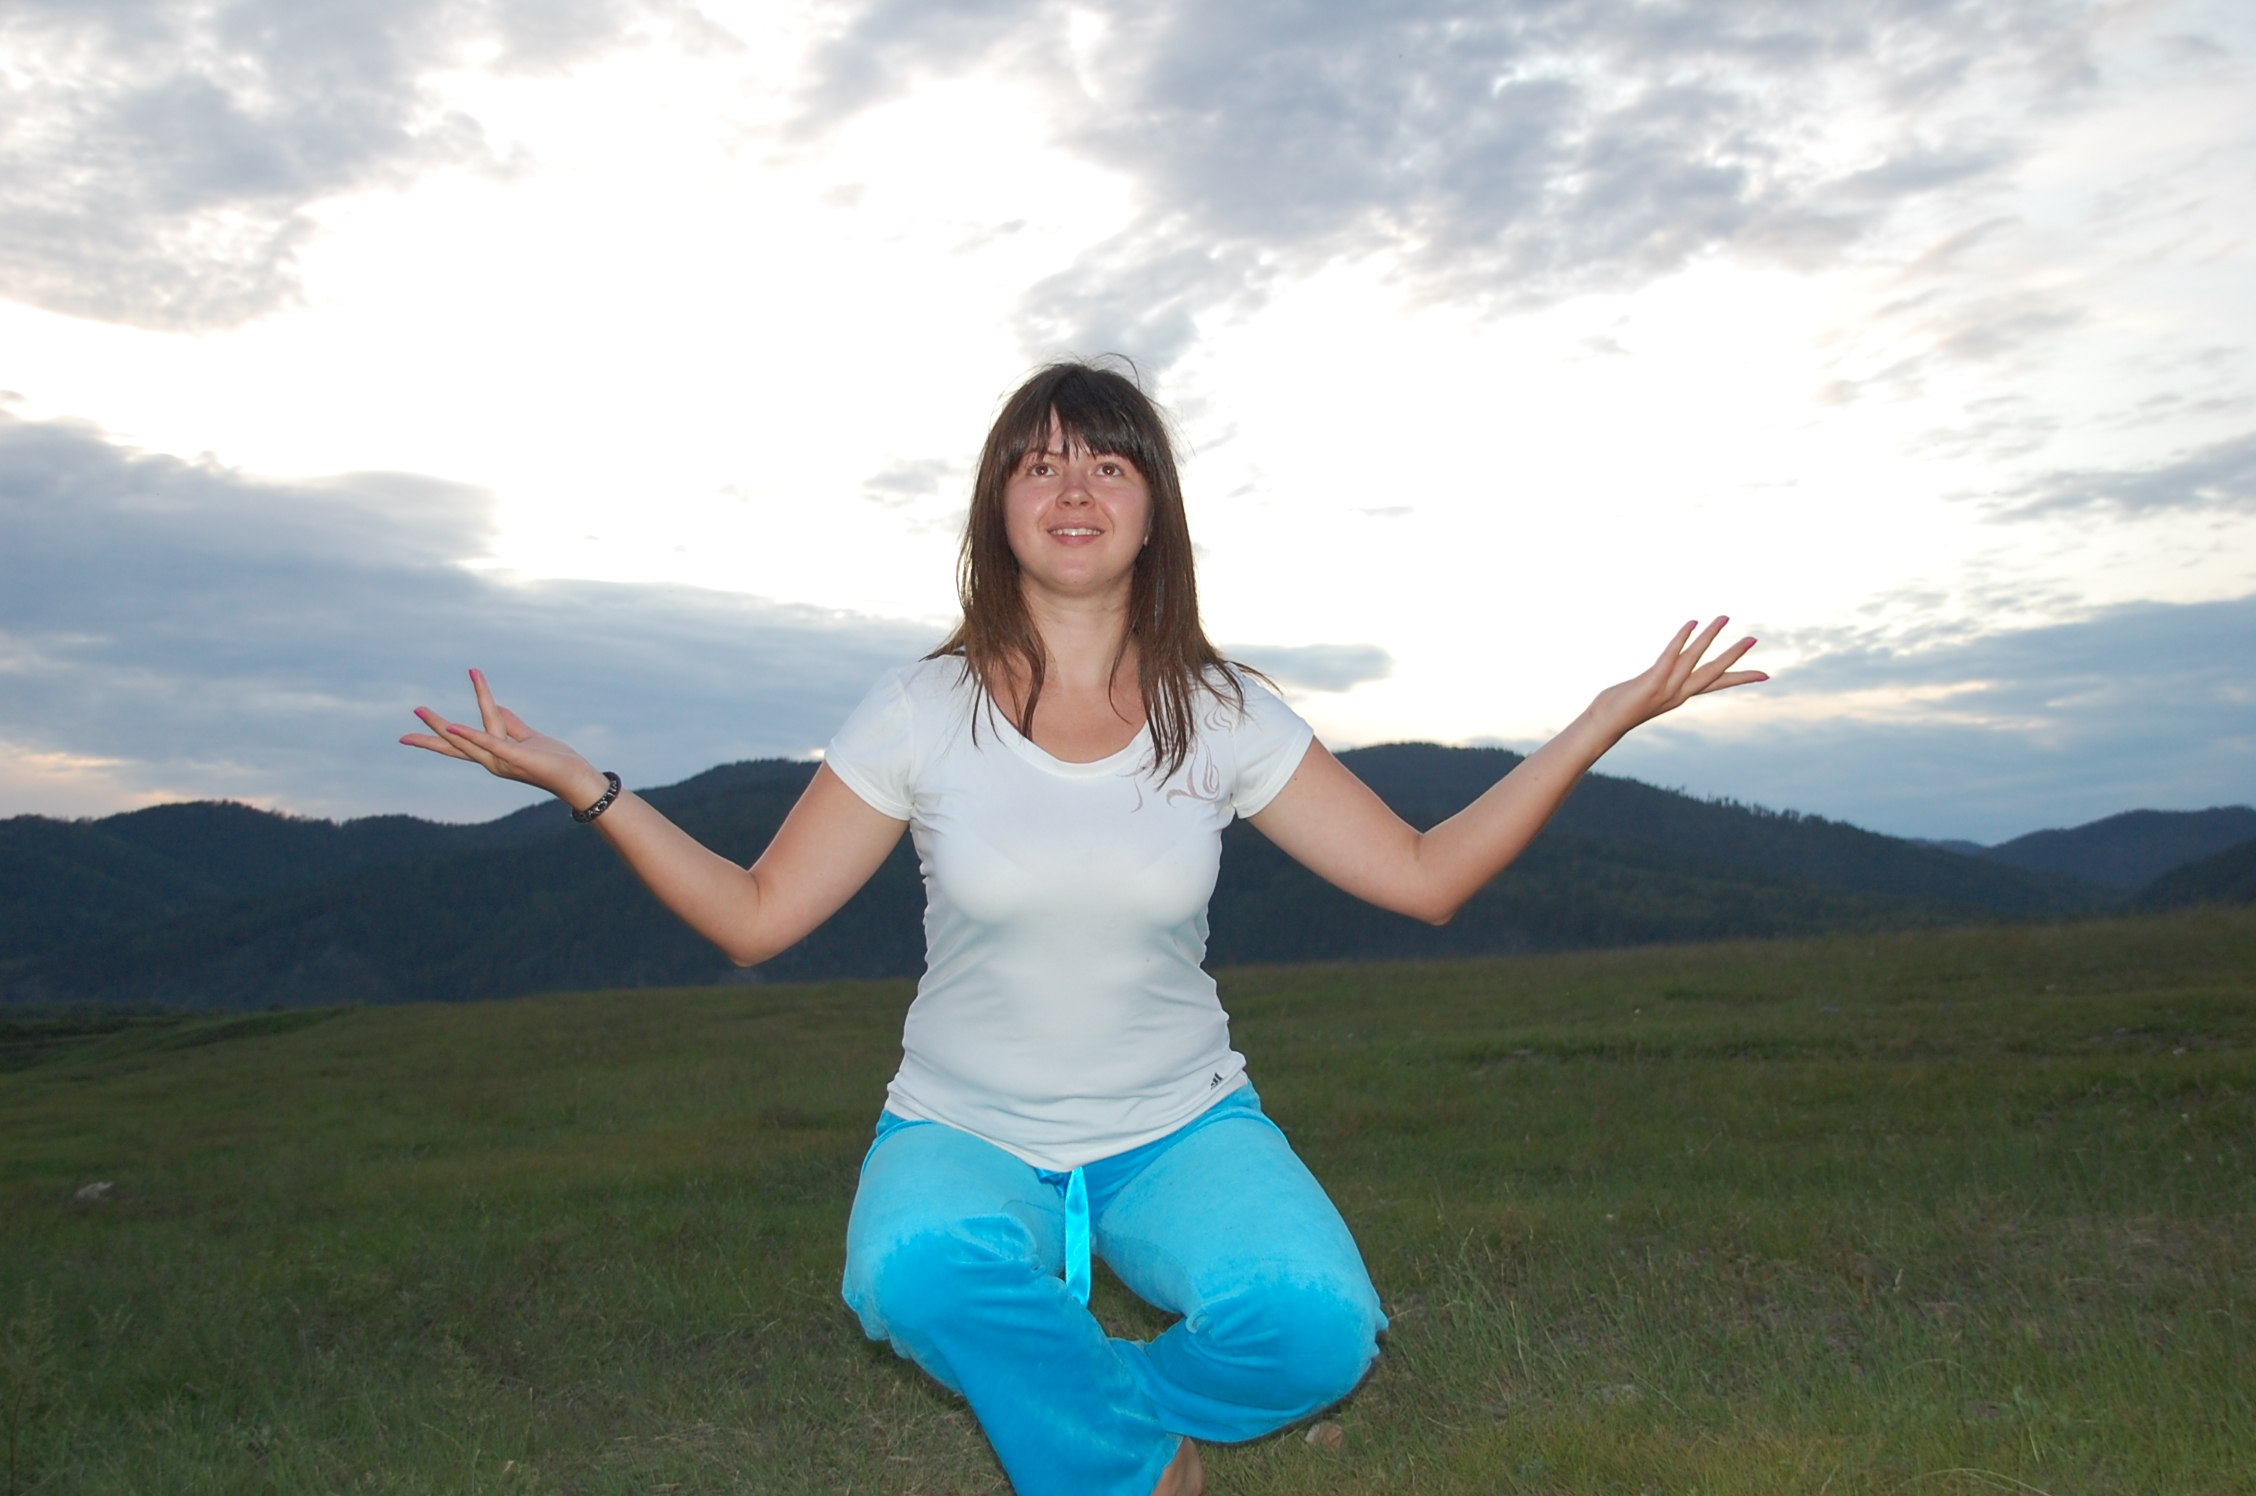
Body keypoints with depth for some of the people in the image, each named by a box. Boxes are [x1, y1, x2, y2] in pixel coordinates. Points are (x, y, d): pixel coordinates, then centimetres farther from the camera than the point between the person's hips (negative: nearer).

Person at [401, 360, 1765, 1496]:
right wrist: (578, 783, -13)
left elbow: (1425, 875, -2)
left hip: (1181, 1127, 1)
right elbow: (753, 917, -4)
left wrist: (1599, 726, -9)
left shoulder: (1223, 717, -4)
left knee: (1315, 1323, -28)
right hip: (964, 1134, -1)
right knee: (915, 1274, -35)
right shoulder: (927, 714, -6)